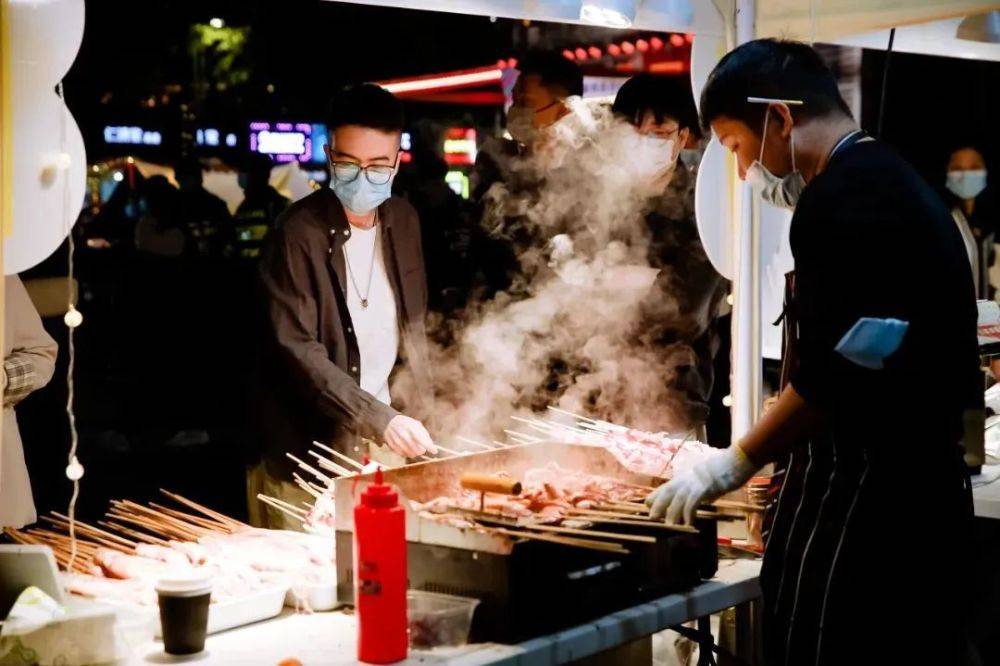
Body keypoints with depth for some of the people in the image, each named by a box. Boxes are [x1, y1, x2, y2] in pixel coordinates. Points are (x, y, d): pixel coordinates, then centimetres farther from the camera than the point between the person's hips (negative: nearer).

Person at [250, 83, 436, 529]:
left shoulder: (403, 221, 6)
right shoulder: (299, 233, -14)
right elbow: (297, 348, -20)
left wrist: (415, 416, 9)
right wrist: (379, 420, -28)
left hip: (384, 439, 5)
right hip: (308, 448, -5)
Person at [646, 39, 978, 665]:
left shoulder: (843, 199, -15)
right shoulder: (899, 182, 17)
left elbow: (839, 372, -22)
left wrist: (738, 462, -11)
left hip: (863, 497, -10)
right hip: (928, 488, 10)